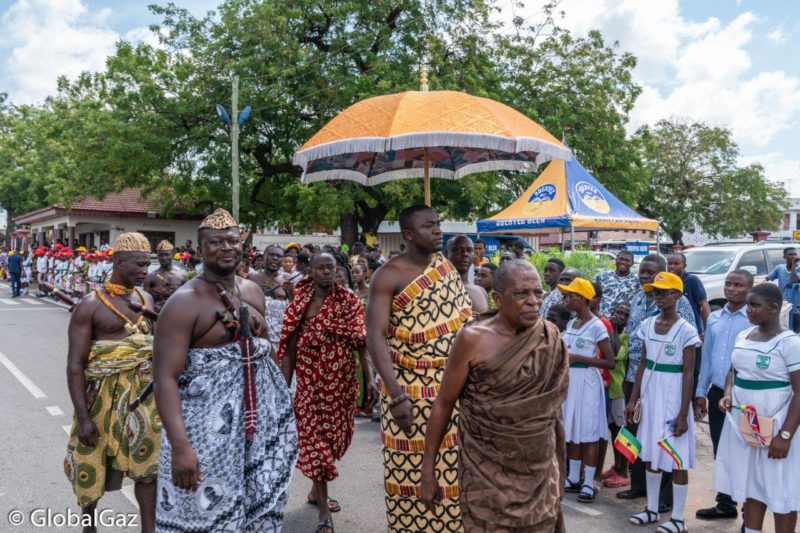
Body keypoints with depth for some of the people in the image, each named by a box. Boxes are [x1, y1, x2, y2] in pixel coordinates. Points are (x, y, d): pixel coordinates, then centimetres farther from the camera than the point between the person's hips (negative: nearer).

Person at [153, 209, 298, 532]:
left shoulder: (253, 292, 7)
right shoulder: (184, 302, -14)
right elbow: (166, 378, -20)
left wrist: (279, 401, 20)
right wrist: (180, 446, -29)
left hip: (260, 413, 6)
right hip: (208, 423, -6)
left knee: (260, 505, 16)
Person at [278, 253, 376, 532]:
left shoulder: (349, 301, -1)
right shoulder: (298, 305, 0)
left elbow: (360, 342, -6)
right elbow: (290, 349, 2)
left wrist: (369, 378, -14)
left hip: (342, 381, 2)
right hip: (311, 382, -2)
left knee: (335, 435, 13)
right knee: (315, 439, -3)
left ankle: (316, 489, 37)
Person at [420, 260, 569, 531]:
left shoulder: (551, 339, -2)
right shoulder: (474, 339, -13)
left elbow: (553, 404, 11)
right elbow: (444, 403, -6)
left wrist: (557, 467, 16)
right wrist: (428, 469, -6)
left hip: (539, 469, 3)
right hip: (486, 469, -3)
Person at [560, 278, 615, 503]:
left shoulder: (596, 326, -13)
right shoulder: (571, 323, 9)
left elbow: (610, 362, -14)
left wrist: (578, 358, -19)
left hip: (587, 381, -8)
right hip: (570, 379, 8)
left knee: (589, 432, 0)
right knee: (573, 430, 14)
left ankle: (589, 483, 9)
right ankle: (574, 479, 24)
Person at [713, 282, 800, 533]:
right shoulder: (743, 336, 7)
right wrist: (728, 394, -1)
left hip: (773, 426, -7)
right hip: (741, 423, 7)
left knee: (779, 490, 3)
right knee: (751, 485, 15)